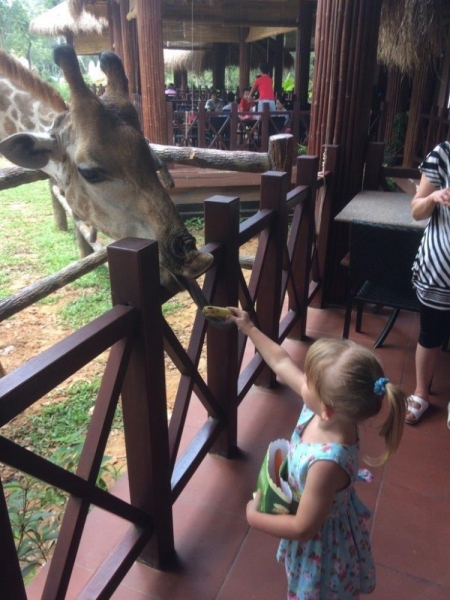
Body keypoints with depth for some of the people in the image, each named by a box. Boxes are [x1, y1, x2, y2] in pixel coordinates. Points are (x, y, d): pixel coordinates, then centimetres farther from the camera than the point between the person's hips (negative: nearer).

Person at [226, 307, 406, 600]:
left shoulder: (327, 463, -45)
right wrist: (249, 328, -1)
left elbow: (304, 528, -31)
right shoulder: (326, 407, -24)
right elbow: (282, 361, -9)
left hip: (322, 544, -6)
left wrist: (254, 517, -17)